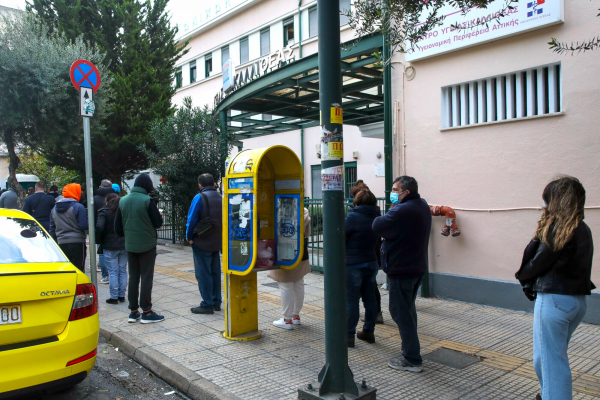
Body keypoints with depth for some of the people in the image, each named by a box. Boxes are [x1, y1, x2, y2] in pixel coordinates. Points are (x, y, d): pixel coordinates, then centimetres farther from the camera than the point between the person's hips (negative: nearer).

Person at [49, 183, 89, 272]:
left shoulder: (54, 208, 13)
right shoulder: (78, 207, -10)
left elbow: (52, 229, 16)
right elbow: (84, 226, -14)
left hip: (61, 244, 6)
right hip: (77, 242, -6)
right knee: (79, 270, -1)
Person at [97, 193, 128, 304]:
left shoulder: (104, 212, -7)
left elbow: (99, 227, -18)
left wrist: (97, 240, -5)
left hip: (110, 247, -4)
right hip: (124, 245, 4)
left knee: (113, 272, 2)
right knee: (123, 271, 10)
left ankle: (114, 297, 5)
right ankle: (121, 296, 16)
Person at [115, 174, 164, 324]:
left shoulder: (123, 201, 4)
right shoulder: (147, 200, -14)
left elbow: (118, 227, 7)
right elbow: (157, 223, -10)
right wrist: (159, 214, 10)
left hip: (130, 245, 5)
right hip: (147, 245, -5)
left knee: (133, 277, 12)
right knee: (146, 277, 1)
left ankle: (133, 311, 17)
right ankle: (146, 312, 5)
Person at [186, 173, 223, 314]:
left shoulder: (199, 198, -13)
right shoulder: (221, 198, 6)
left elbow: (192, 219, -15)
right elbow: (223, 219, 8)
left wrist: (189, 237, -3)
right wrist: (220, 237, 13)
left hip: (202, 243, -6)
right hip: (217, 243, 7)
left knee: (203, 274, 0)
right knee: (215, 273, 14)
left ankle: (207, 305, 4)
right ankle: (216, 302, 22)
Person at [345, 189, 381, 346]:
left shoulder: (353, 217, -15)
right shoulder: (376, 217, 6)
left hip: (353, 264, -6)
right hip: (371, 263, 7)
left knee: (351, 301, 0)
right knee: (370, 299, 13)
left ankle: (349, 336, 6)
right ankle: (368, 331, 23)